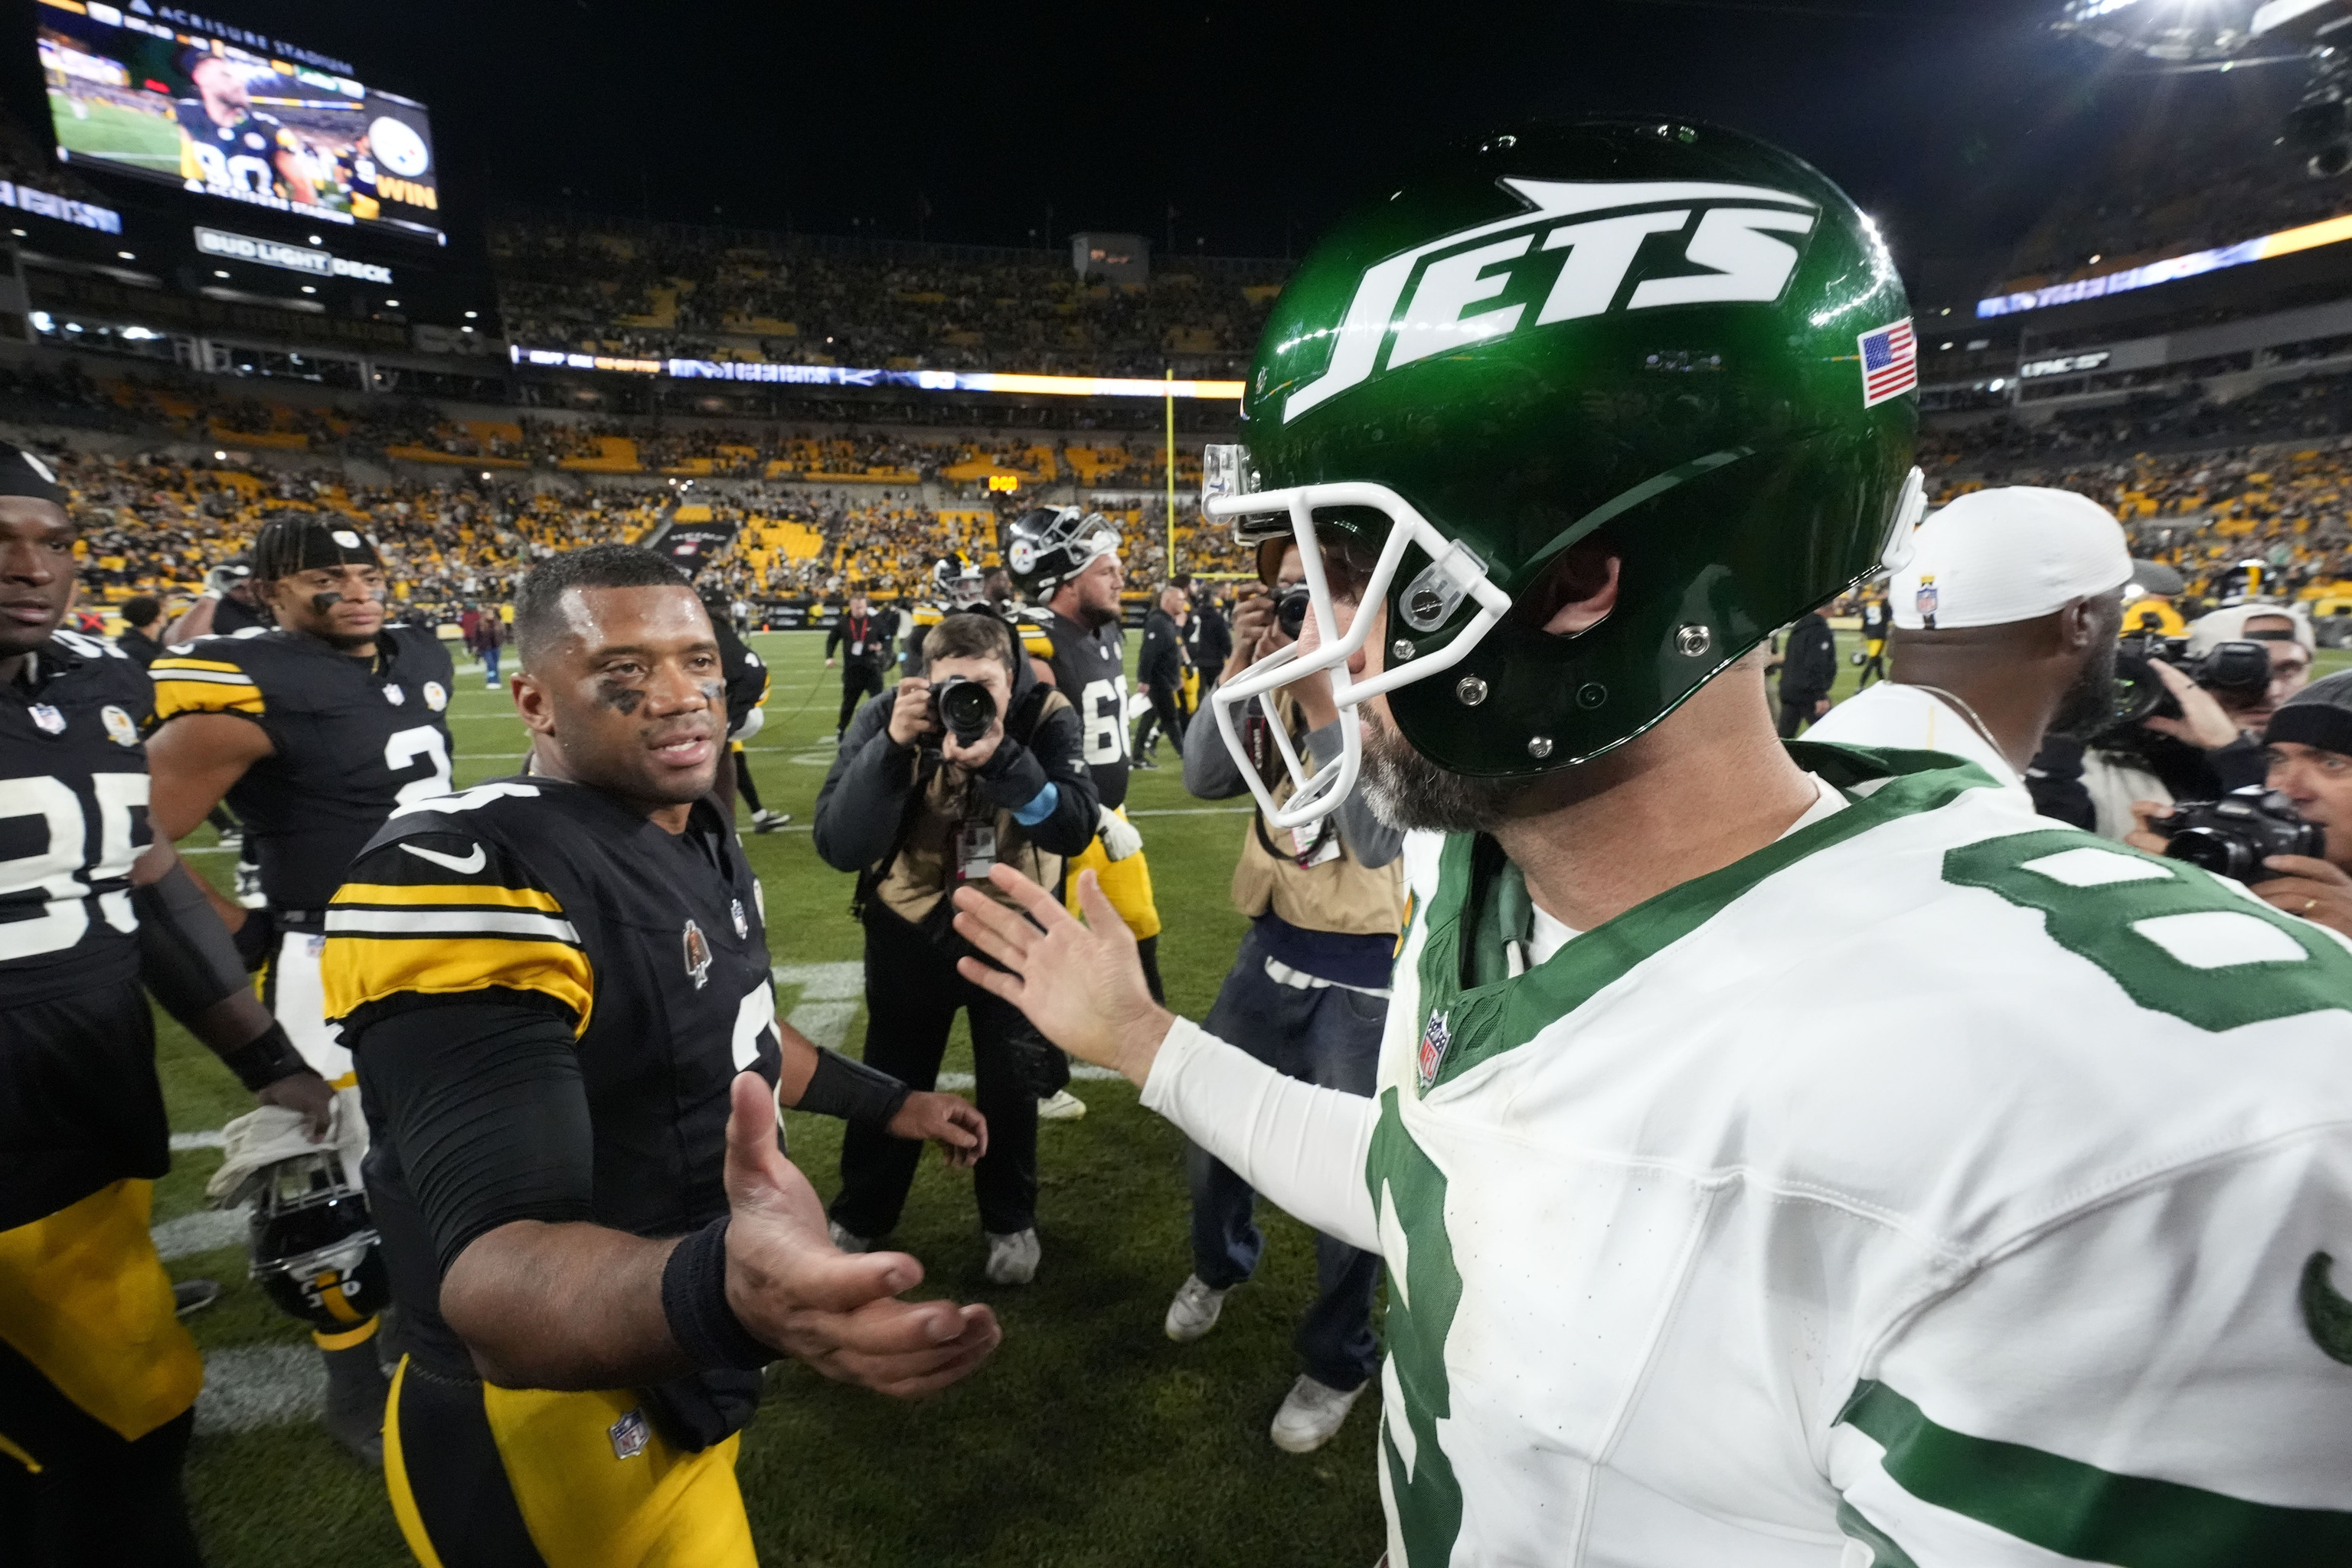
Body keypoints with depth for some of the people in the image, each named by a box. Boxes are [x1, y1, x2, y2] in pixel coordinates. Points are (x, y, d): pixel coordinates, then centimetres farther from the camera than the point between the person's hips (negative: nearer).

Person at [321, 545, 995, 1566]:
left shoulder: (702, 840, 0)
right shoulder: (467, 882, -29)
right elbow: (499, 1271, -36)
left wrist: (885, 1104, 21)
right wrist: (714, 1293, -55)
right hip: (561, 1424, -8)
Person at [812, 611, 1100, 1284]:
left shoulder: (1047, 716, -19)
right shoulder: (884, 717, -20)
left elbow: (1076, 829, -30)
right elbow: (838, 848, -28)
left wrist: (1001, 757, -43)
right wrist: (893, 745, -40)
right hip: (910, 926, 0)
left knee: (1011, 1084, 13)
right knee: (894, 1081, 15)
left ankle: (1011, 1220, 39)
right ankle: (858, 1216, 41)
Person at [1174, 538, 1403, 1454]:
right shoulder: (1280, 681, -1)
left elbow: (1379, 841, -28)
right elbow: (1204, 781, -9)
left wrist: (1322, 702, -32)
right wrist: (1241, 670, -20)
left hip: (1358, 967, -5)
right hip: (1271, 944, 6)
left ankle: (1338, 1363, 34)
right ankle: (1221, 1261, 52)